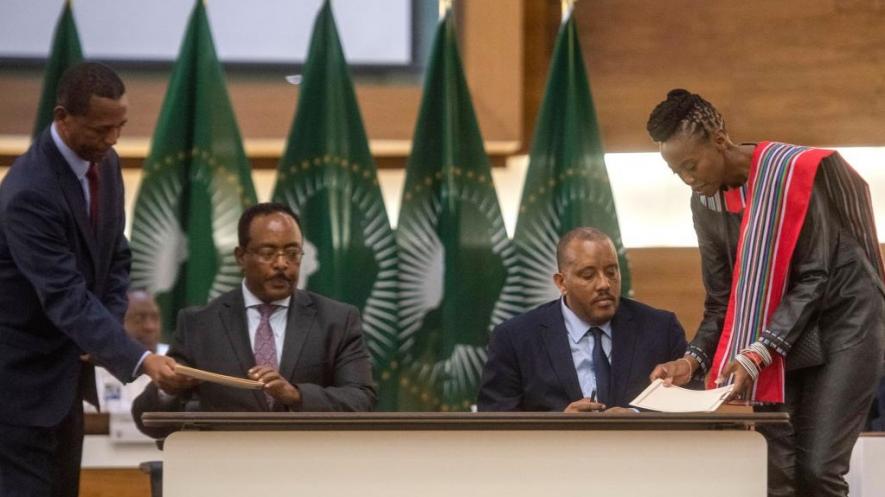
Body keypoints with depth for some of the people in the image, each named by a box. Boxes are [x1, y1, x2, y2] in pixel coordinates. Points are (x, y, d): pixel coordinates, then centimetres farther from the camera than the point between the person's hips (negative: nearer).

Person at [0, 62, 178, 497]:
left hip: (67, 371, 9)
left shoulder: (104, 163, 2)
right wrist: (138, 360, -37)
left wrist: (105, 334, -4)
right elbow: (66, 297, -31)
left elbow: (115, 258, 12)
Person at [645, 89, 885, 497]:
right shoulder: (706, 202, 0)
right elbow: (722, 300, 4)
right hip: (779, 337, 6)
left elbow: (813, 279, -21)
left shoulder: (795, 172, -20)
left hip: (840, 326, -6)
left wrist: (759, 354, -30)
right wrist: (694, 360, -14)